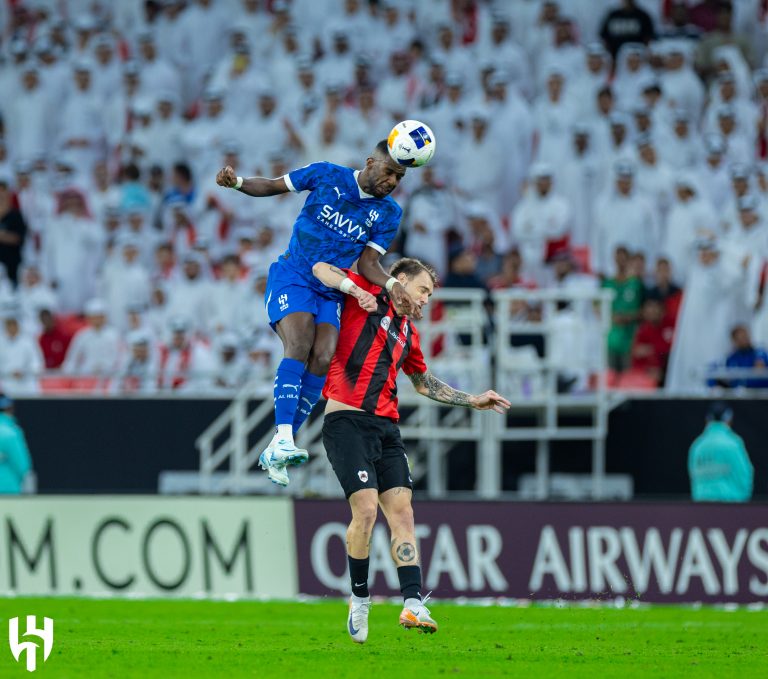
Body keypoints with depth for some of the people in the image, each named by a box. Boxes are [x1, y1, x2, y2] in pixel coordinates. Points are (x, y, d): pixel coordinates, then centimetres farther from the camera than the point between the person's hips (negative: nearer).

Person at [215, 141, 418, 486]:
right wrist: (238, 182, -13)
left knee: (322, 360, -17)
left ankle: (274, 454, -9)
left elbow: (367, 263, 0)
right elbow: (273, 186, 6)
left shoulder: (388, 213, 3)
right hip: (292, 277, -3)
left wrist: (393, 285, -19)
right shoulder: (327, 176, -3)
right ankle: (282, 438, -37)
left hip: (331, 292, 3)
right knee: (299, 345, -27)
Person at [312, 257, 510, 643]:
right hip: (347, 420, -7)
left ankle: (413, 604, -13)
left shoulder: (408, 334, 23)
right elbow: (320, 269, -4)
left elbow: (425, 383, 37)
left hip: (386, 426, 7)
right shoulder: (367, 297, 5)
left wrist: (473, 401, 32)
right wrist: (354, 288, -19)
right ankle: (360, 600, 2)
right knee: (366, 508, -15)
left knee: (401, 511, -7)